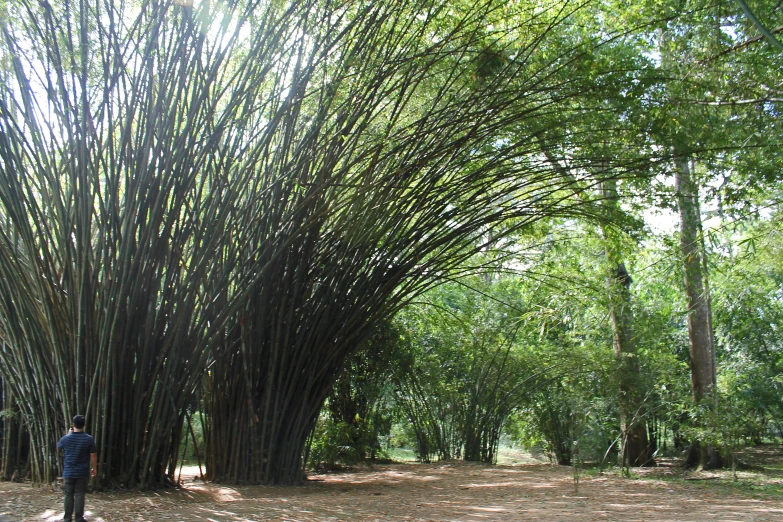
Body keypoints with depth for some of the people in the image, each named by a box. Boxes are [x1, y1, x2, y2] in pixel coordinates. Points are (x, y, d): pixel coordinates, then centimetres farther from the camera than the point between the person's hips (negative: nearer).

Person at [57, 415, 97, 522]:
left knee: (69, 495, 9)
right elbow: (93, 456, -6)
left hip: (68, 472, 1)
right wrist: (94, 468, 8)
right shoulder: (89, 439, -10)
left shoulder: (66, 438, -6)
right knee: (80, 495, 3)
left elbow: (58, 447, 17)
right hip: (82, 473, -1)